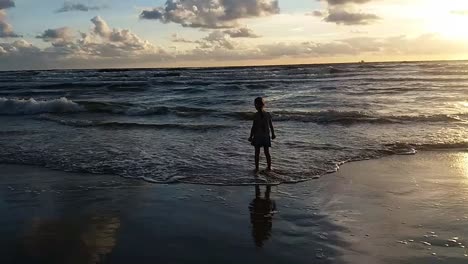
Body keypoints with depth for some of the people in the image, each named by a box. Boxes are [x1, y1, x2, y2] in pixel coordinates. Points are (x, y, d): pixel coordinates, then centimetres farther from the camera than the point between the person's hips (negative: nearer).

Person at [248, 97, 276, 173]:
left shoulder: (256, 115, -14)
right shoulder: (268, 114, -3)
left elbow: (253, 127, -13)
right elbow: (271, 125, 5)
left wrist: (251, 136, -4)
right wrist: (273, 134, 18)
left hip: (257, 136, -3)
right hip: (266, 136, 3)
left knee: (257, 153, 7)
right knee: (267, 152, 14)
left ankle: (256, 168, 11)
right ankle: (269, 167, 22)